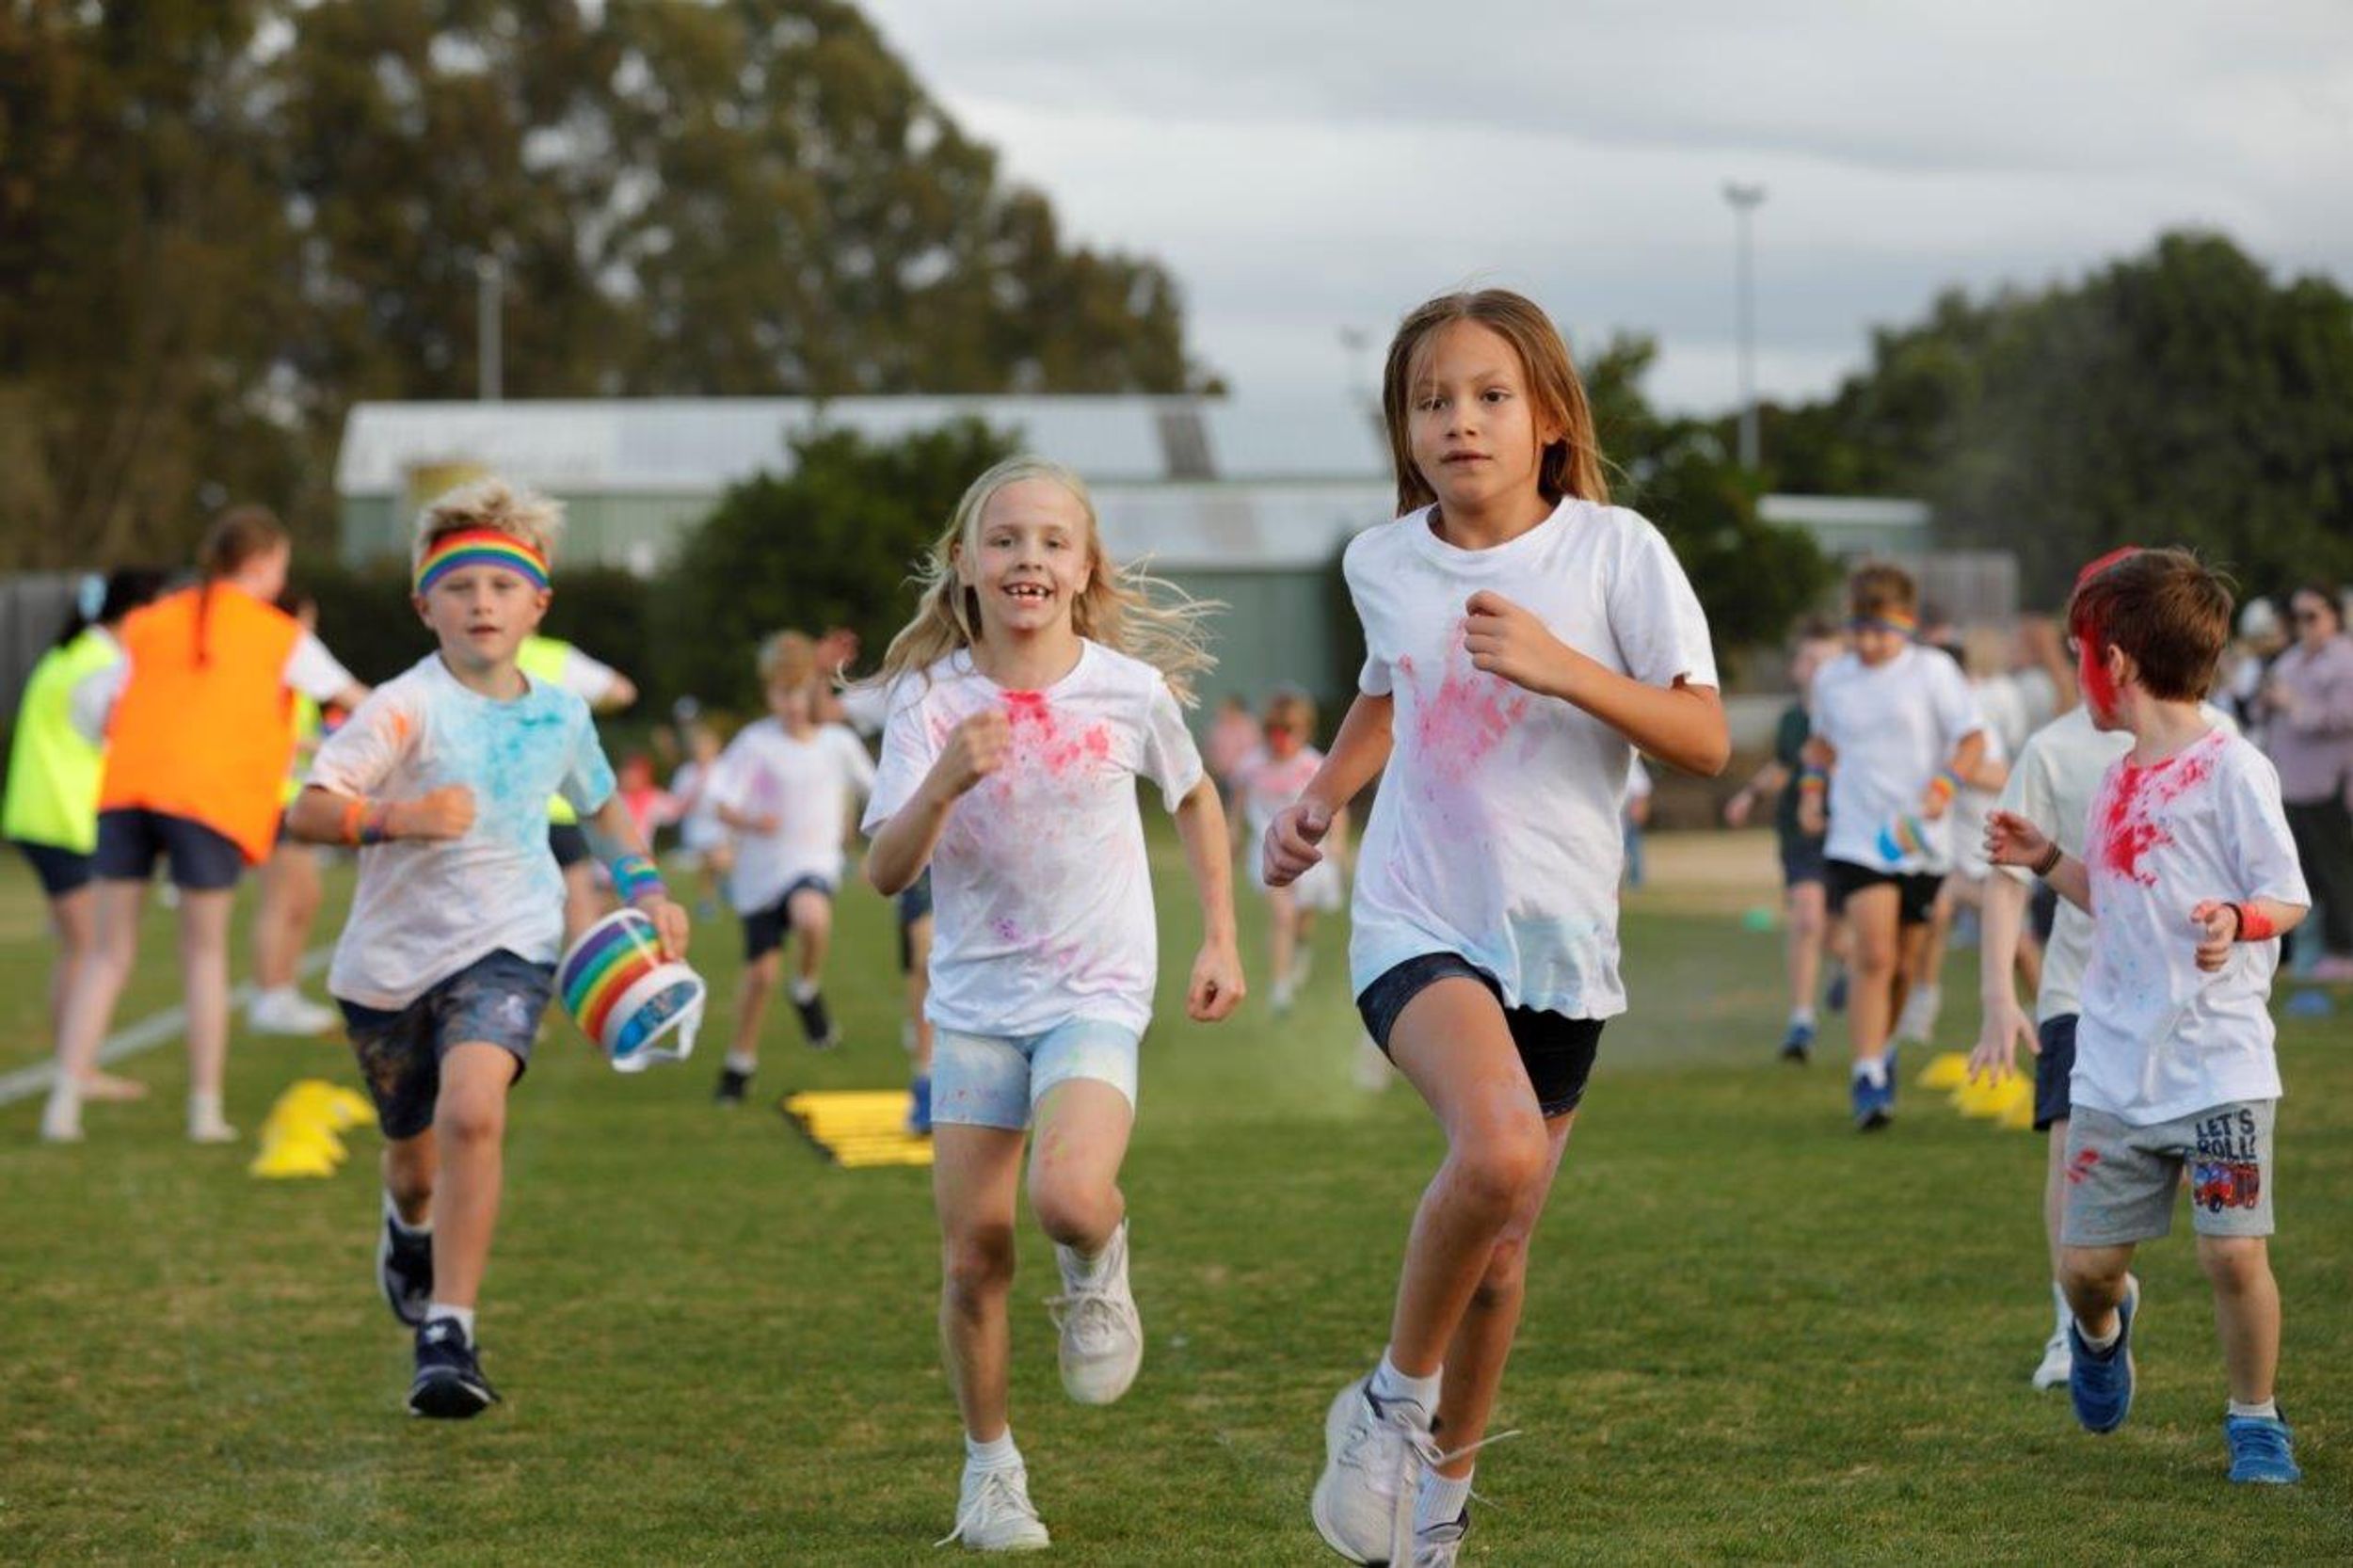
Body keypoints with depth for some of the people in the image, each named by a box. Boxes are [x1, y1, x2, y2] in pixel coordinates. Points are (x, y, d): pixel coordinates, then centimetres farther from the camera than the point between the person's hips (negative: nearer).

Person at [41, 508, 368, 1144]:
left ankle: (65, 1103, 1)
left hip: (128, 788, 3)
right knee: (205, 951, 10)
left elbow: (101, 707, 14)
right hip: (211, 799, -3)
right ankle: (206, 1110, 11)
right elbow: (351, 698, 22)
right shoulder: (279, 636, 10)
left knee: (111, 950, 9)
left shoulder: (153, 623, 18)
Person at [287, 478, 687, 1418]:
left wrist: (645, 890, 11)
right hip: (393, 956, -1)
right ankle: (410, 1224, 57)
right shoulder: (408, 709, -13)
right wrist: (400, 817, -38)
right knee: (413, 1152, 16)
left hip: (506, 947, 1)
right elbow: (306, 813, -22)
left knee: (472, 1113, -27)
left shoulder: (560, 715, 3)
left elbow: (602, 806, 25)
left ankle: (448, 1333, -24)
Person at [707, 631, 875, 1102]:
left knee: (812, 917, -35)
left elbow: (863, 785, 20)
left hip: (814, 862, 0)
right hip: (761, 867, 0)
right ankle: (741, 1060, 25)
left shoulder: (838, 742, 0)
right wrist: (751, 822, -30)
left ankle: (808, 993, -6)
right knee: (763, 970, 2)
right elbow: (723, 804, -12)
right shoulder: (756, 742, -8)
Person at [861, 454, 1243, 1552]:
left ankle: (1098, 1268, 8)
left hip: (1096, 998, -1)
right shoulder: (931, 698, -6)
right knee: (973, 1254, 0)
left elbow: (1195, 800, 15)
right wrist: (945, 782, -27)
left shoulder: (1129, 689, -5)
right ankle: (990, 1463, 22)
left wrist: (1221, 942, 11)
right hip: (975, 1001, 2)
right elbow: (885, 875, -11)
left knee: (1068, 1195, -28)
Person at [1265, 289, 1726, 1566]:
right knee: (1498, 1148, -30)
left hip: (1560, 936, 1)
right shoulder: (1382, 563, 3)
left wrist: (1564, 669, -22)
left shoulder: (1615, 551, -6)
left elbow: (1706, 741, -10)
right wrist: (1322, 796, 9)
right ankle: (1393, 1402, -8)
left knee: (1500, 1242, 11)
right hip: (1418, 922, -1)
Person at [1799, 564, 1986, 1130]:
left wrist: (1943, 788, -19)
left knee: (1900, 963, 11)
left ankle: (1881, 1047, 37)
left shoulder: (1932, 671, -3)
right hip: (1857, 839, 0)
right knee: (1873, 956, -16)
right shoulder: (1832, 678, 6)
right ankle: (1868, 1078, -14)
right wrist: (1812, 788, 9)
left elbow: (1972, 738, -3)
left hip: (1920, 841, 0)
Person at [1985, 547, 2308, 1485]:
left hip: (2219, 1071, -7)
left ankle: (2256, 1418, 11)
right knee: (2084, 1261, 8)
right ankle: (2100, 1328, 43)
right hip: (2113, 1071, 7)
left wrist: (2238, 922, -30)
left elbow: (2287, 896, -11)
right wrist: (2046, 862, 17)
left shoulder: (2230, 768, -9)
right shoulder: (2116, 780, 14)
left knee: (2234, 1253, -11)